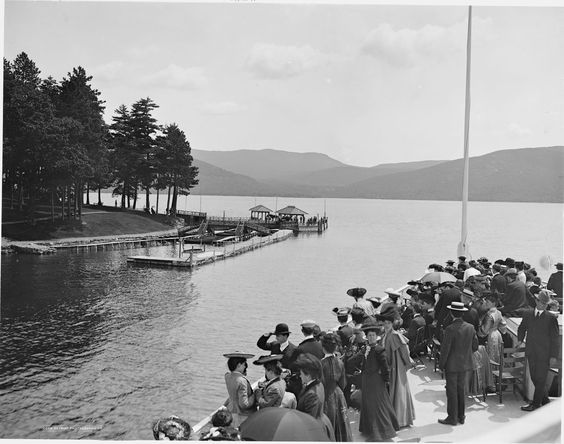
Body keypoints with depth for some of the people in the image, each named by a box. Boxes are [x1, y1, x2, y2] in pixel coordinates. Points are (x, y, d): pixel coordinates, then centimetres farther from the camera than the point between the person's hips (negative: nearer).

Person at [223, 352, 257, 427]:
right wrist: (255, 396, -13)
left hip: (233, 411, 8)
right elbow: (244, 404, -26)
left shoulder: (228, 376, -3)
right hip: (244, 416, -8)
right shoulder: (241, 381, -26)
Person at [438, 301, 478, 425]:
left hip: (452, 365, -6)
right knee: (461, 390, 17)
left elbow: (445, 349, -17)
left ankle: (452, 418, 10)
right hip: (466, 365, 6)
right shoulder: (470, 328, -2)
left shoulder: (450, 329, -20)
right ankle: (461, 416, 24)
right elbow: (475, 347, 7)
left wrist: (441, 364, -5)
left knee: (452, 392, 4)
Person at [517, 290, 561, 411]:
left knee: (540, 379, -1)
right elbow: (522, 328, 26)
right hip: (531, 353, 5)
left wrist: (554, 356, -8)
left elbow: (555, 339, -4)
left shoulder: (551, 318, -5)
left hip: (544, 354, -4)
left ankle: (536, 403, 8)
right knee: (534, 378, 11)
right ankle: (544, 400, 29)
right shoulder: (528, 314, 7)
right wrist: (520, 340, 10)